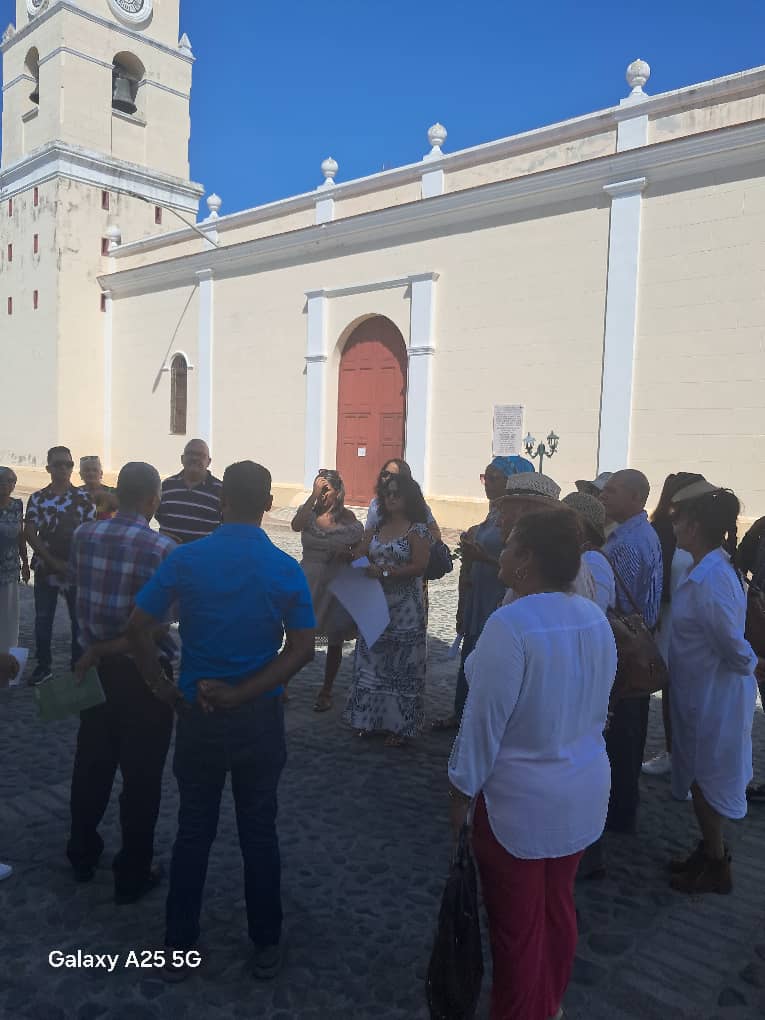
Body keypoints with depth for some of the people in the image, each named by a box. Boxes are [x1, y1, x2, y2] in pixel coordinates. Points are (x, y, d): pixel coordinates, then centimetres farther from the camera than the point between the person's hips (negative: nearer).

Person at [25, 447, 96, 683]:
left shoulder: (83, 498, -1)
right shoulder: (37, 499, 2)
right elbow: (30, 534, -4)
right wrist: (54, 562, -12)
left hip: (77, 570, -1)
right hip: (45, 570, 1)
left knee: (79, 619, 4)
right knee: (42, 620, 8)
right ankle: (43, 666, 22)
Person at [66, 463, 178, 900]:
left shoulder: (84, 535, -4)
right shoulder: (163, 549, -19)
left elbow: (80, 589, 4)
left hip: (95, 667, 6)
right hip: (144, 673, -5)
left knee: (92, 763, 22)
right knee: (141, 775, 9)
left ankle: (82, 855, 40)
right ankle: (133, 875, 22)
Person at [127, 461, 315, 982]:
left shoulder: (186, 558, -10)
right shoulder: (286, 569, -9)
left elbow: (138, 627, -7)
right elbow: (303, 649, -12)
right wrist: (243, 694, -12)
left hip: (198, 713, 1)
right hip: (260, 717, 0)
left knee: (194, 829, 17)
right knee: (259, 831, 14)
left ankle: (179, 946, 31)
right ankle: (267, 946, 29)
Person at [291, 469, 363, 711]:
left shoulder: (348, 517, -3)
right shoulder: (310, 512, -1)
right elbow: (296, 526, -24)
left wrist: (347, 553, -14)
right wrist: (314, 494, -23)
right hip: (309, 581, 0)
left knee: (335, 640, 9)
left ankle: (326, 691, 25)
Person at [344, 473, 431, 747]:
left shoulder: (418, 530, -8)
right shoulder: (378, 527, 10)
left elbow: (419, 566, -17)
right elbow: (360, 554, 10)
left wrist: (384, 572, -23)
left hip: (404, 610, -6)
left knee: (401, 665, 3)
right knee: (372, 662, 12)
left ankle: (400, 725, 13)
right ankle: (371, 717, 25)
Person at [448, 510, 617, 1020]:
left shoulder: (510, 625, -26)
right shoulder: (597, 619, -3)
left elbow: (484, 721, -20)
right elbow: (598, 708, 8)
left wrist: (462, 792, -7)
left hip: (521, 799, -7)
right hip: (584, 790, 7)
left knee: (517, 922, 13)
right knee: (558, 907, 25)